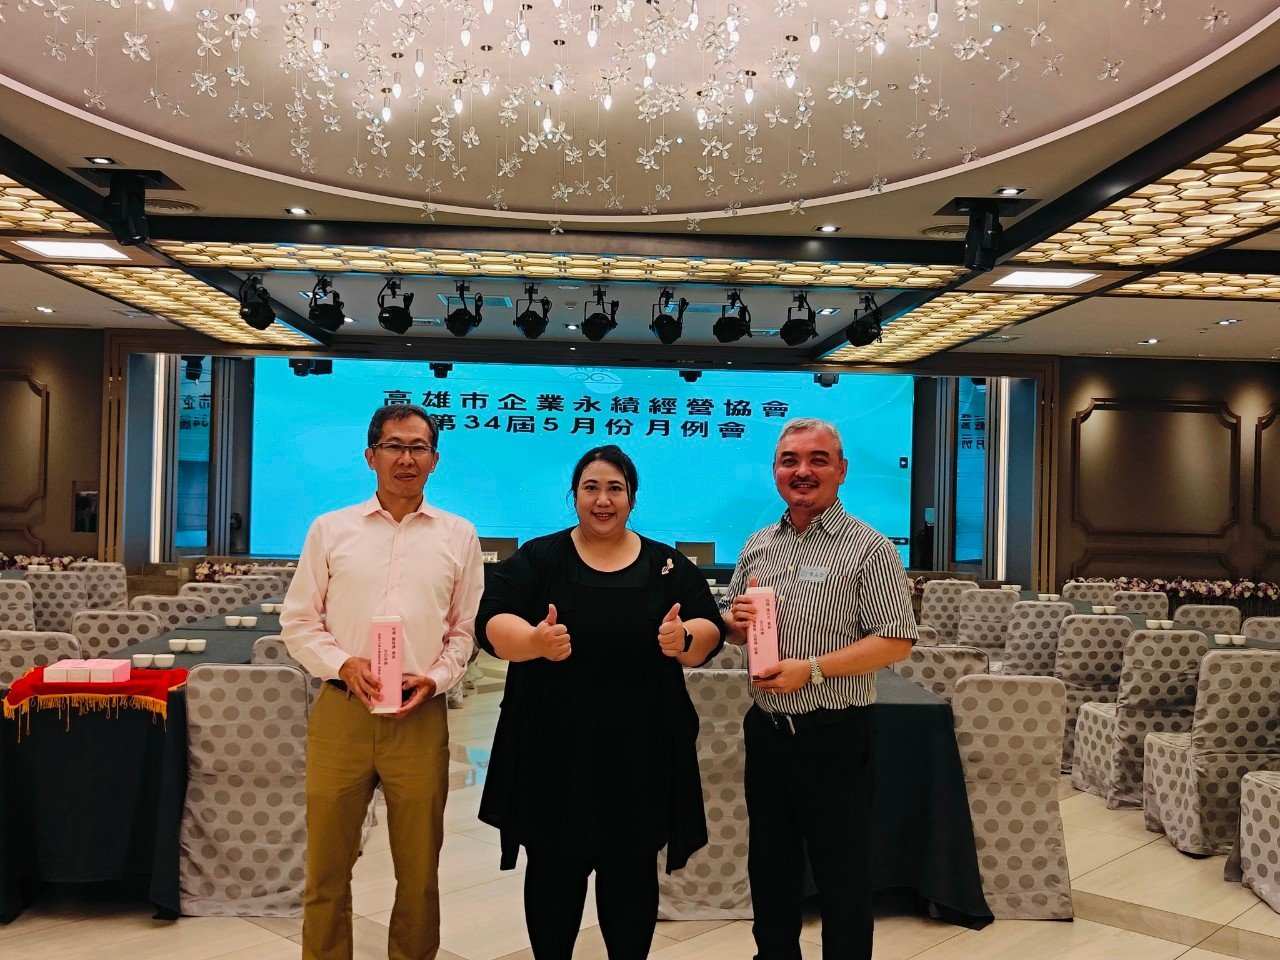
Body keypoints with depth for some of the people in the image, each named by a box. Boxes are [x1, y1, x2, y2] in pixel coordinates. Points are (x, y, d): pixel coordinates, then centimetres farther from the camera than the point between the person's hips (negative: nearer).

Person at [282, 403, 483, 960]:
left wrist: (435, 678, -8)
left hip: (421, 717, 0)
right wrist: (343, 664, -11)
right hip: (340, 711, 0)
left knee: (419, 873, 11)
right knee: (326, 867, 9)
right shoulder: (330, 529, 4)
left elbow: (465, 630, 8)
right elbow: (298, 621, 5)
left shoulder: (458, 536, 5)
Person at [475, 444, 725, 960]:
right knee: (554, 871, 9)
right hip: (553, 748, -1)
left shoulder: (670, 565, 6)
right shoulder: (537, 558, 1)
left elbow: (710, 633, 1)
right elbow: (492, 625, -10)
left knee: (633, 874, 10)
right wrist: (535, 641, -31)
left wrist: (684, 638, -22)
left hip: (641, 751, 2)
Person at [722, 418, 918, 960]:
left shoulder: (868, 548, -9)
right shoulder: (758, 546, 9)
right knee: (769, 868, 19)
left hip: (833, 737, -6)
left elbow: (896, 641, -14)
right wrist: (737, 621, -6)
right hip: (765, 730, 6)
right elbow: (733, 629, 18)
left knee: (842, 876, 7)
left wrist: (811, 669, -21)